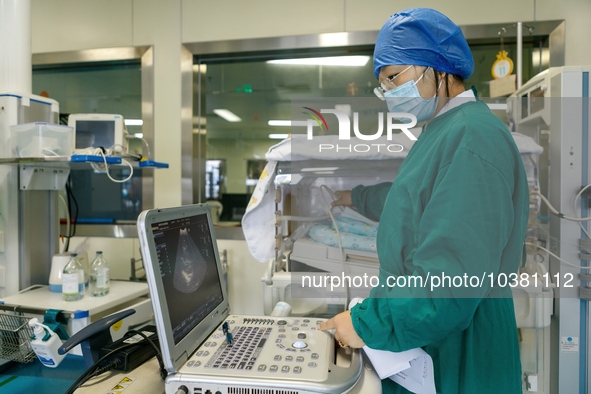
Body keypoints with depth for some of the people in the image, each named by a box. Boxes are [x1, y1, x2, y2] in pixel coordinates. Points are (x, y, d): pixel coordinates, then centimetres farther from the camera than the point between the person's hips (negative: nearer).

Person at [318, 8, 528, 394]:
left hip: (454, 354, -9)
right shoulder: (441, 130, 8)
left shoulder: (472, 138, -26)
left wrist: (367, 324, -22)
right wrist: (355, 197, 34)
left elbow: (451, 282, -31)